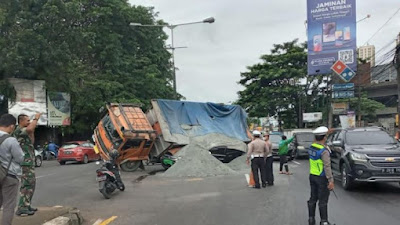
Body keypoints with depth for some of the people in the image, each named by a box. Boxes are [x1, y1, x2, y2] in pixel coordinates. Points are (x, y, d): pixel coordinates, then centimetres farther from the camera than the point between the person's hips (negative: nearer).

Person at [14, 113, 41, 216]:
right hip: (25, 162, -10)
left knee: (31, 184, 15)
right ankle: (21, 208, -8)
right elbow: (29, 129, -35)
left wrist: (33, 131, 15)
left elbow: (31, 142, 25)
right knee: (26, 185, -10)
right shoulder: (19, 130, -13)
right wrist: (36, 118, -21)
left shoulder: (23, 131, 18)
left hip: (29, 162, 10)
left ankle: (27, 205, 22)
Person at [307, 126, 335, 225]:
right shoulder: (324, 151, -21)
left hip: (312, 176, 7)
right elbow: (327, 167, -25)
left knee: (313, 198, 15)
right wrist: (331, 180, -24)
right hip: (321, 178, -7)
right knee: (323, 201, 1)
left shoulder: (311, 147, 1)